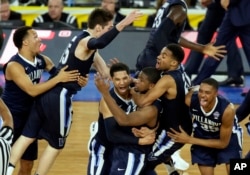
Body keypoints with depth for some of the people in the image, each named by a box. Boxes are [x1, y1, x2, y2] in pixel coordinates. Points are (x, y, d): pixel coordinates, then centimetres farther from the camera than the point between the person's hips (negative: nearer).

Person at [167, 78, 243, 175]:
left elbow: (223, 143, -25)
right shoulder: (190, 100, -34)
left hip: (229, 135, -2)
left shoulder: (227, 109, -38)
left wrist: (190, 140, -26)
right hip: (202, 134, 2)